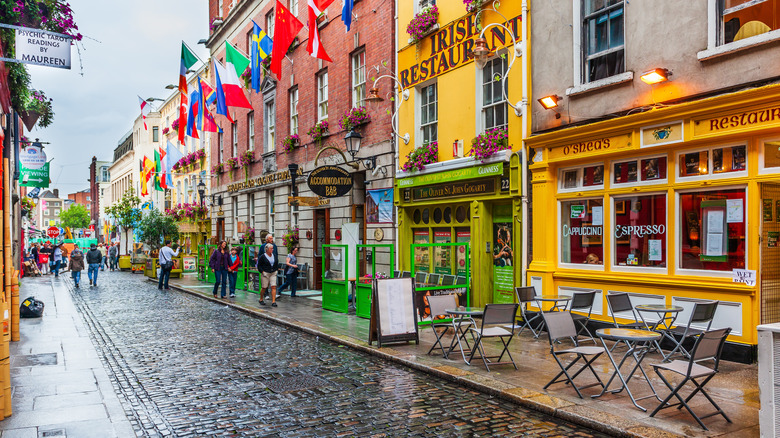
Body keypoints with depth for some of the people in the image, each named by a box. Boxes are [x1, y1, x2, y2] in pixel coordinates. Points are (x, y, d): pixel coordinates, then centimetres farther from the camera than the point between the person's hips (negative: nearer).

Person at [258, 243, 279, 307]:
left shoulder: (274, 256, 8)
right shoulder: (262, 257, -7)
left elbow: (277, 264, 21)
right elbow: (259, 266, -4)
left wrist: (276, 270, 11)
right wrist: (262, 272, -10)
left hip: (273, 274, 4)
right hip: (265, 274, -4)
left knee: (273, 287, -7)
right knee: (264, 287, 3)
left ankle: (273, 302, -8)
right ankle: (261, 300, 25)